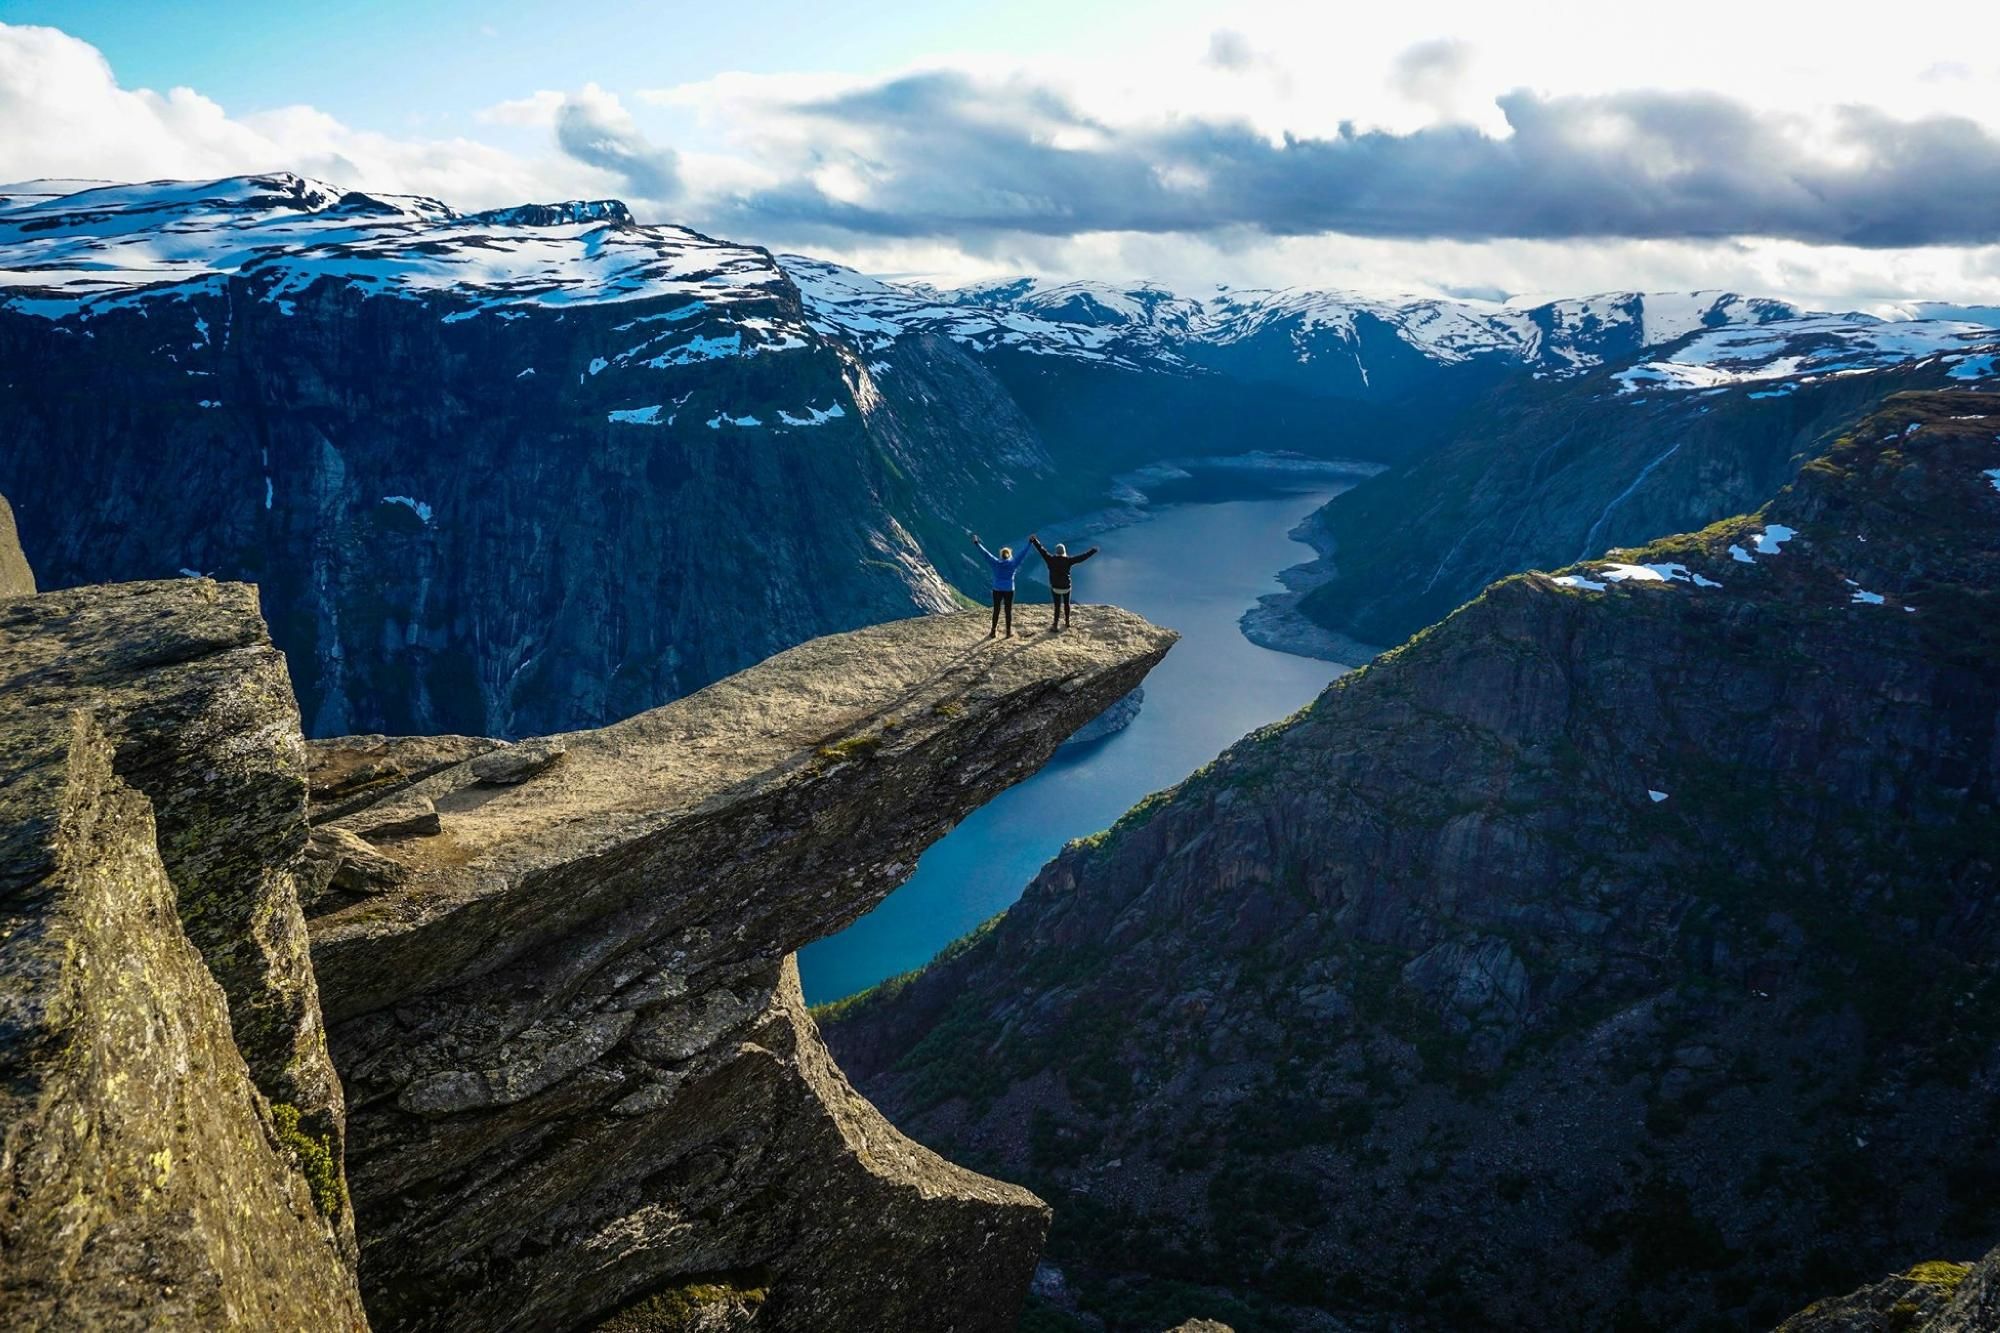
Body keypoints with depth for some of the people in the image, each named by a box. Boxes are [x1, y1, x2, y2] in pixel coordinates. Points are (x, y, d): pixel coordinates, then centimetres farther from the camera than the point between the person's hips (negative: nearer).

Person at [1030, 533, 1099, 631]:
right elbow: (1082, 557, -8)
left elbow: (1041, 549, -9)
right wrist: (1093, 551, 1)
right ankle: (1067, 622, 29)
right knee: (1066, 604, 19)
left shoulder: (1051, 559, -13)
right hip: (1066, 587, 1)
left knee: (1057, 605, 4)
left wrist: (1034, 540, -1)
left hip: (1055, 587, -1)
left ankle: (1055, 624, 5)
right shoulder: (1068, 560, -12)